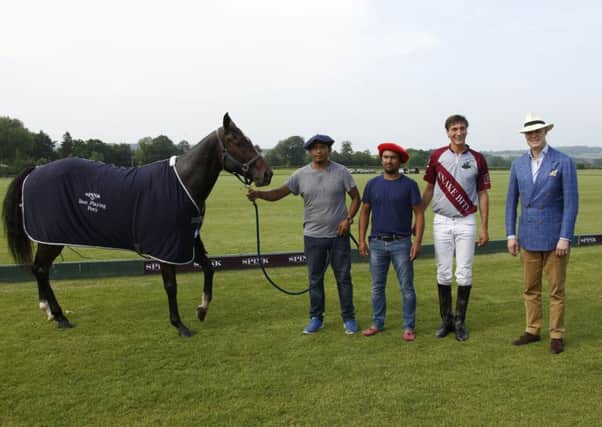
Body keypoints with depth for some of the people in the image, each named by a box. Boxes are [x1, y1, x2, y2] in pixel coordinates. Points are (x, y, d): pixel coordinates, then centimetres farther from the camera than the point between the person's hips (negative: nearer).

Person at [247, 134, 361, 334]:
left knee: (343, 278, 7)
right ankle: (316, 318, 25)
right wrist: (258, 194, -22)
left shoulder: (341, 172, -4)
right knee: (315, 280, 11)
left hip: (339, 236, -1)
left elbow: (355, 198, 1)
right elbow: (279, 193, -4)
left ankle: (349, 318, 20)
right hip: (313, 236, 1)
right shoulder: (301, 175, -1)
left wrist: (348, 219, -12)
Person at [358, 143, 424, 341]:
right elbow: (364, 212, 10)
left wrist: (418, 241, -11)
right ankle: (377, 323, 23)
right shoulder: (372, 184, 6)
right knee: (377, 287, 11)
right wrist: (361, 240, 3)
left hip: (401, 243, -3)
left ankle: (409, 327, 12)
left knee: (406, 288, 2)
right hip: (377, 243, 3)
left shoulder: (409, 184, -2)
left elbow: (419, 213, -3)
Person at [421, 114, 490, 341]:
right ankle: (446, 320, 18)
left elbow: (483, 194, 3)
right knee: (443, 273, 6)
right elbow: (428, 189, 7)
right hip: (441, 222, 1)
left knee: (464, 274, 0)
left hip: (466, 222, 0)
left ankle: (460, 321, 14)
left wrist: (484, 227, -1)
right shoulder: (437, 156, 1)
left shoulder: (477, 159, 1)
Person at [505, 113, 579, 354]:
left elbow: (571, 202, -9)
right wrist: (511, 235, 4)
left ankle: (557, 335, 19)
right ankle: (532, 331, 26)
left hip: (554, 237, -4)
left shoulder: (564, 162, -7)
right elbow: (511, 202, 9)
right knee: (530, 289, 13)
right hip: (528, 236, 4)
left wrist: (565, 238, -14)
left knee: (556, 290, 6)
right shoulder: (518, 165, 6)